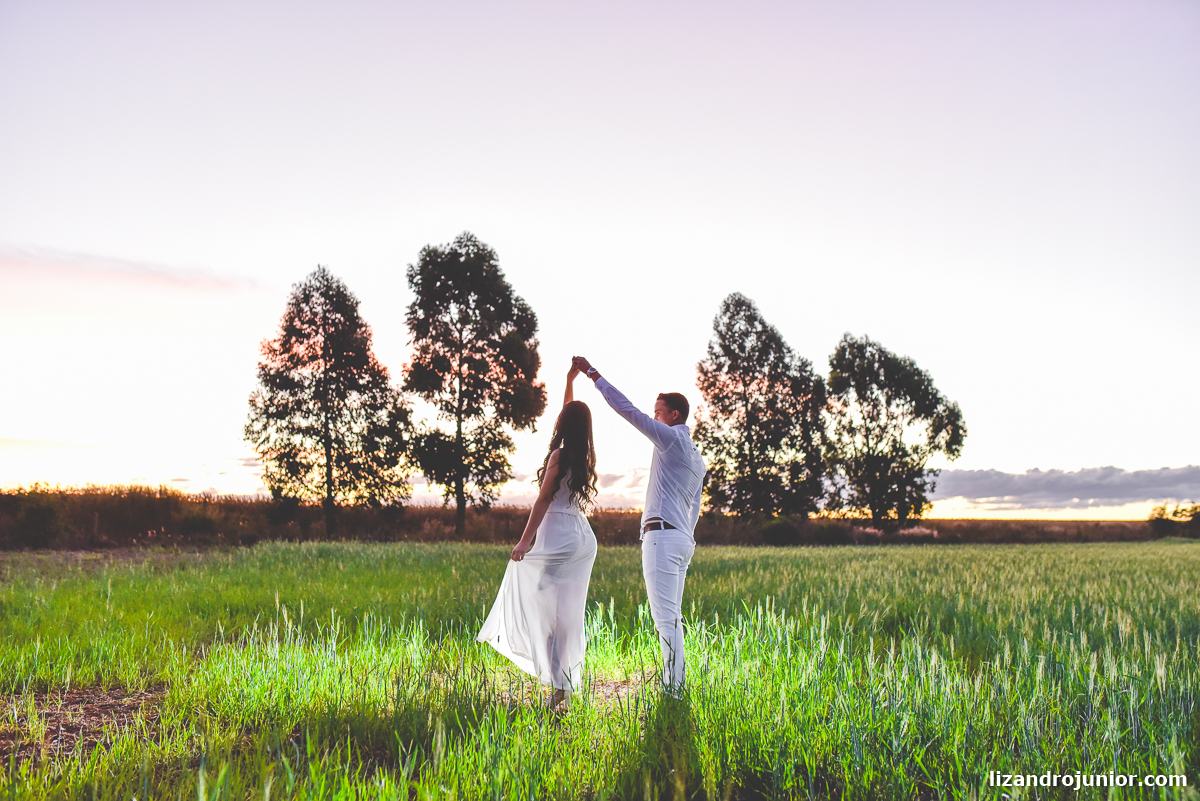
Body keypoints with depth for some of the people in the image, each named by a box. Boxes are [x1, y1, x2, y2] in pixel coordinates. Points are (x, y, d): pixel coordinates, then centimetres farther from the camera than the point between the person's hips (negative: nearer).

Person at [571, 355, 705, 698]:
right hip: (683, 538, 10)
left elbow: (627, 409, -9)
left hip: (662, 534, -10)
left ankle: (673, 689, -14)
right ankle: (674, 685, 15)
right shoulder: (696, 458, 23)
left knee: (666, 616, -12)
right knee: (671, 617, 12)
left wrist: (592, 374, -5)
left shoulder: (672, 438, -5)